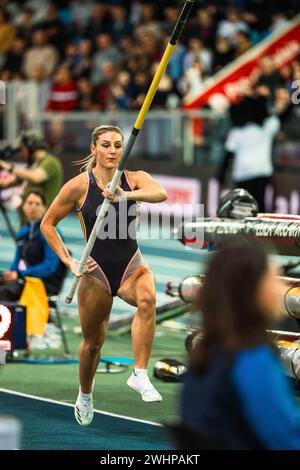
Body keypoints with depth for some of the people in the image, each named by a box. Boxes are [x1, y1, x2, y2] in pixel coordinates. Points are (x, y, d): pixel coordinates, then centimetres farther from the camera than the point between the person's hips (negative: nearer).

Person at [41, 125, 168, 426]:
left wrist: (126, 195, -45)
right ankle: (85, 396, 41)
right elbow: (47, 224, 1)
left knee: (147, 298, -35)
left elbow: (160, 193, -28)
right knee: (93, 343, 11)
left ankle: (140, 375, -30)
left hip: (131, 266, 0)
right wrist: (68, 261, -7)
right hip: (97, 270, 0)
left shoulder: (134, 179, -5)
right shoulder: (79, 186, -8)